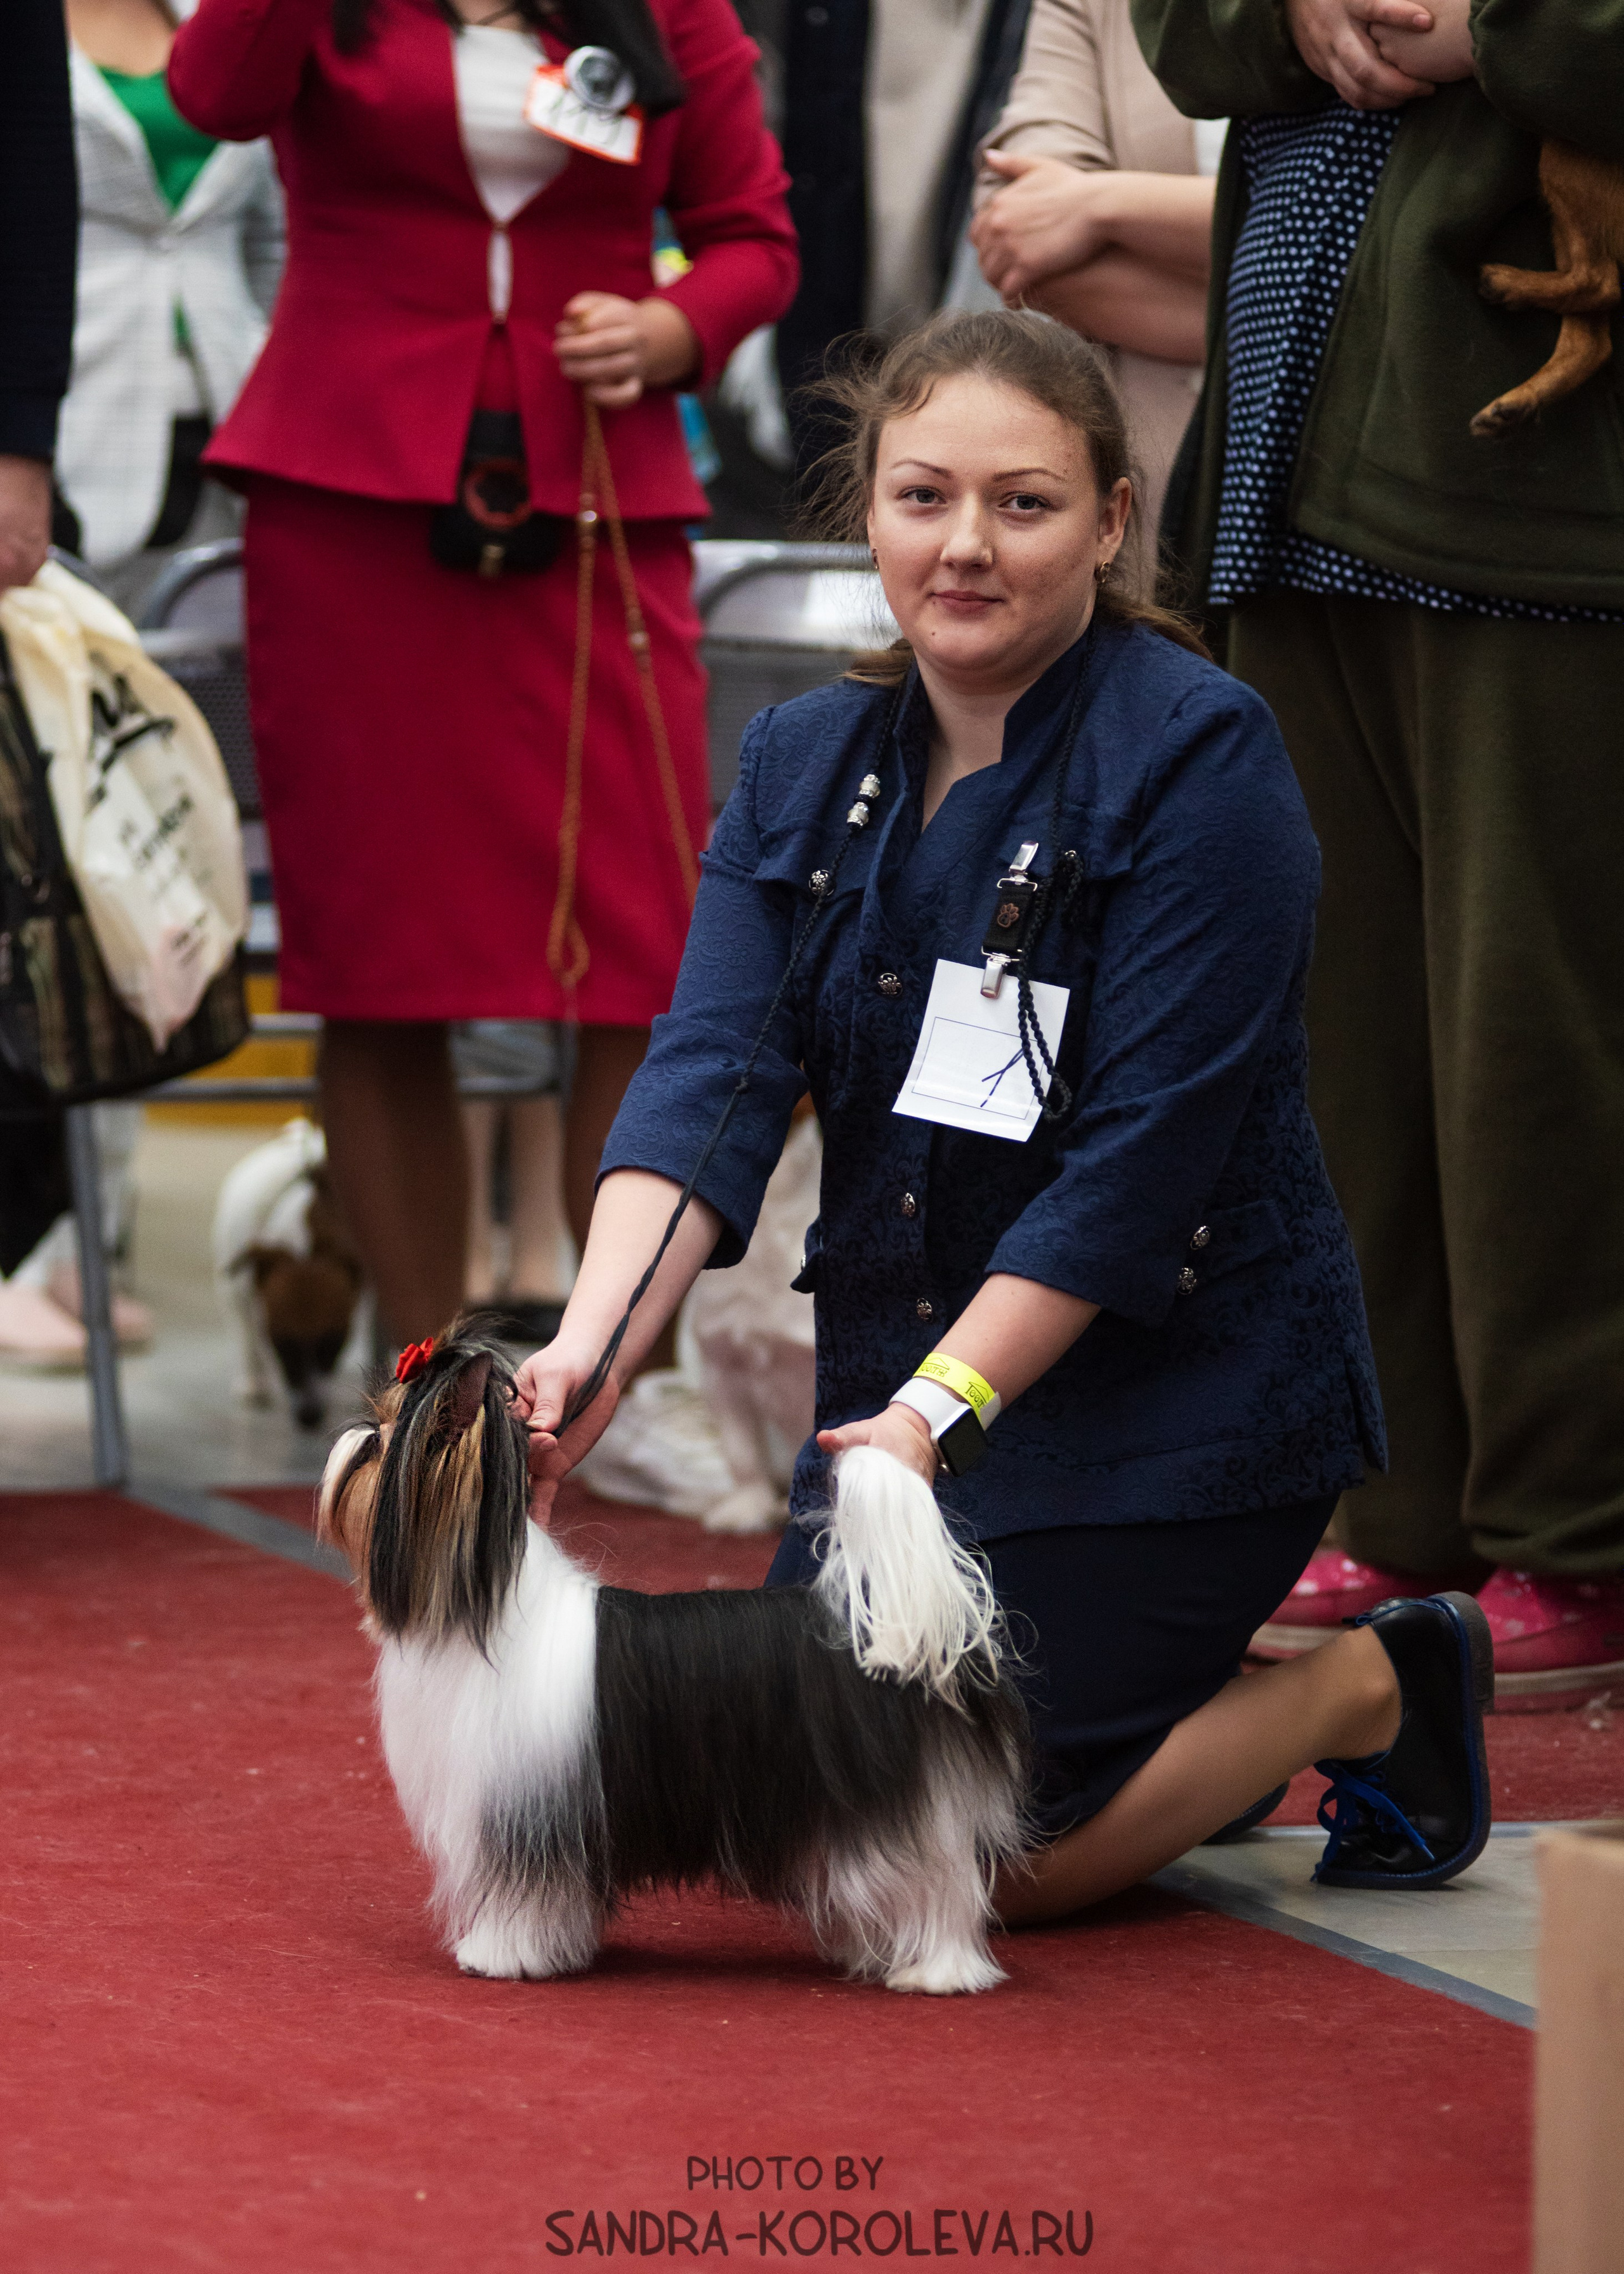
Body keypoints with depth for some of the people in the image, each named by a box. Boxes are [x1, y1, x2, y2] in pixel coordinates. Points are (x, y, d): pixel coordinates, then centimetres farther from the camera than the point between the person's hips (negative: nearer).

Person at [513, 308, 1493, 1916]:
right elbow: (709, 1077, -9)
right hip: (905, 1375, 7)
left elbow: (1138, 1153, -20)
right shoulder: (804, 764, 4)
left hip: (1168, 1380, -7)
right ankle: (1173, 1708, 25)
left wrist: (946, 1408, -27)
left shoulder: (1200, 759, -15)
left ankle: (1371, 1690, 9)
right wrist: (591, 1344, -25)